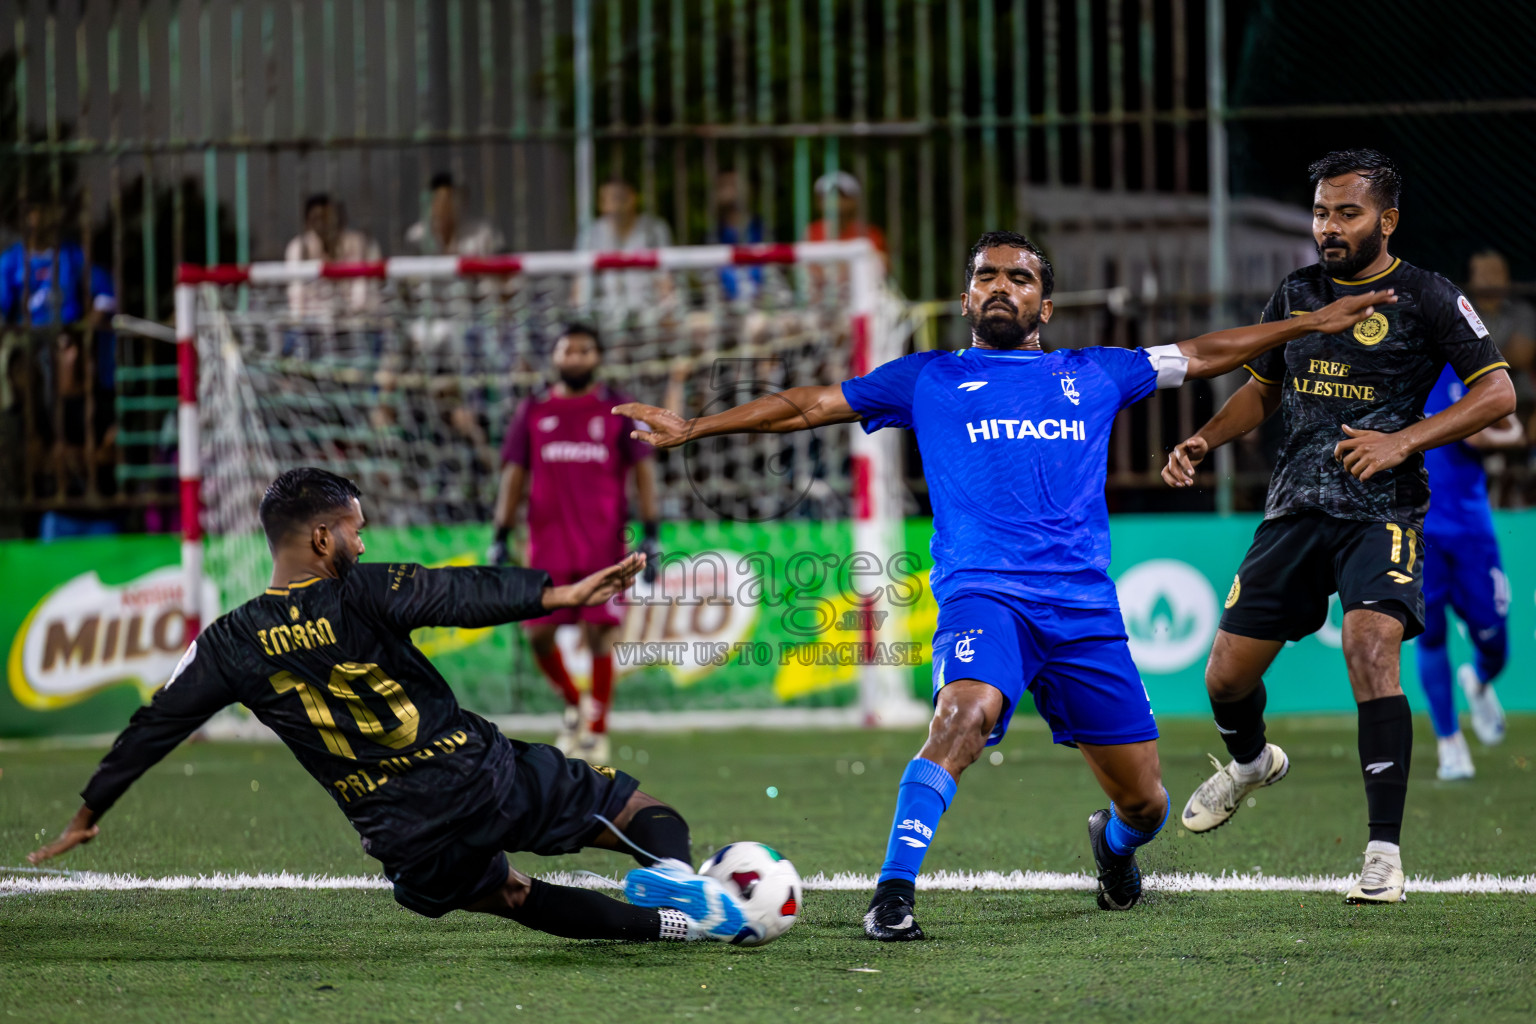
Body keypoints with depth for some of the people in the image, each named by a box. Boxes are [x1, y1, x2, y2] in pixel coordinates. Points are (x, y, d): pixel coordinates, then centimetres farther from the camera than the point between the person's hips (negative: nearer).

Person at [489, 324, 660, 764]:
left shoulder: (618, 410, 6)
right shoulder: (533, 411, 10)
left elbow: (643, 471, 5)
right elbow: (514, 475, 11)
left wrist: (650, 534, -4)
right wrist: (500, 536, 4)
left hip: (604, 543, -2)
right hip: (547, 542, 2)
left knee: (598, 636, -7)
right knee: (539, 634, -2)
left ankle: (597, 732, 3)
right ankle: (573, 708, 24)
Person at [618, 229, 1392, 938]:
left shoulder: (1093, 376, 19)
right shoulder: (927, 380, 14)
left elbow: (1202, 355, 26)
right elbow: (808, 405, 15)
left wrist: (1314, 324, 25)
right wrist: (692, 428, 10)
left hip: (1086, 608, 3)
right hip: (982, 594, -3)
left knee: (1145, 803, 6)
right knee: (965, 715, -36)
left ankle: (1113, 843, 44)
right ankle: (893, 894, -33)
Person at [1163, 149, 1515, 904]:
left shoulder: (1427, 298, -3)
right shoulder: (1295, 295, 12)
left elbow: (1498, 394, -6)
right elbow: (1263, 389, 26)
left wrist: (1402, 442, -16)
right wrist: (1204, 441, 8)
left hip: (1382, 513, -5)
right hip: (1295, 507, 5)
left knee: (1371, 650, -27)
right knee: (1227, 675, 4)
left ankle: (1385, 851, -22)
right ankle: (1250, 762, 41)